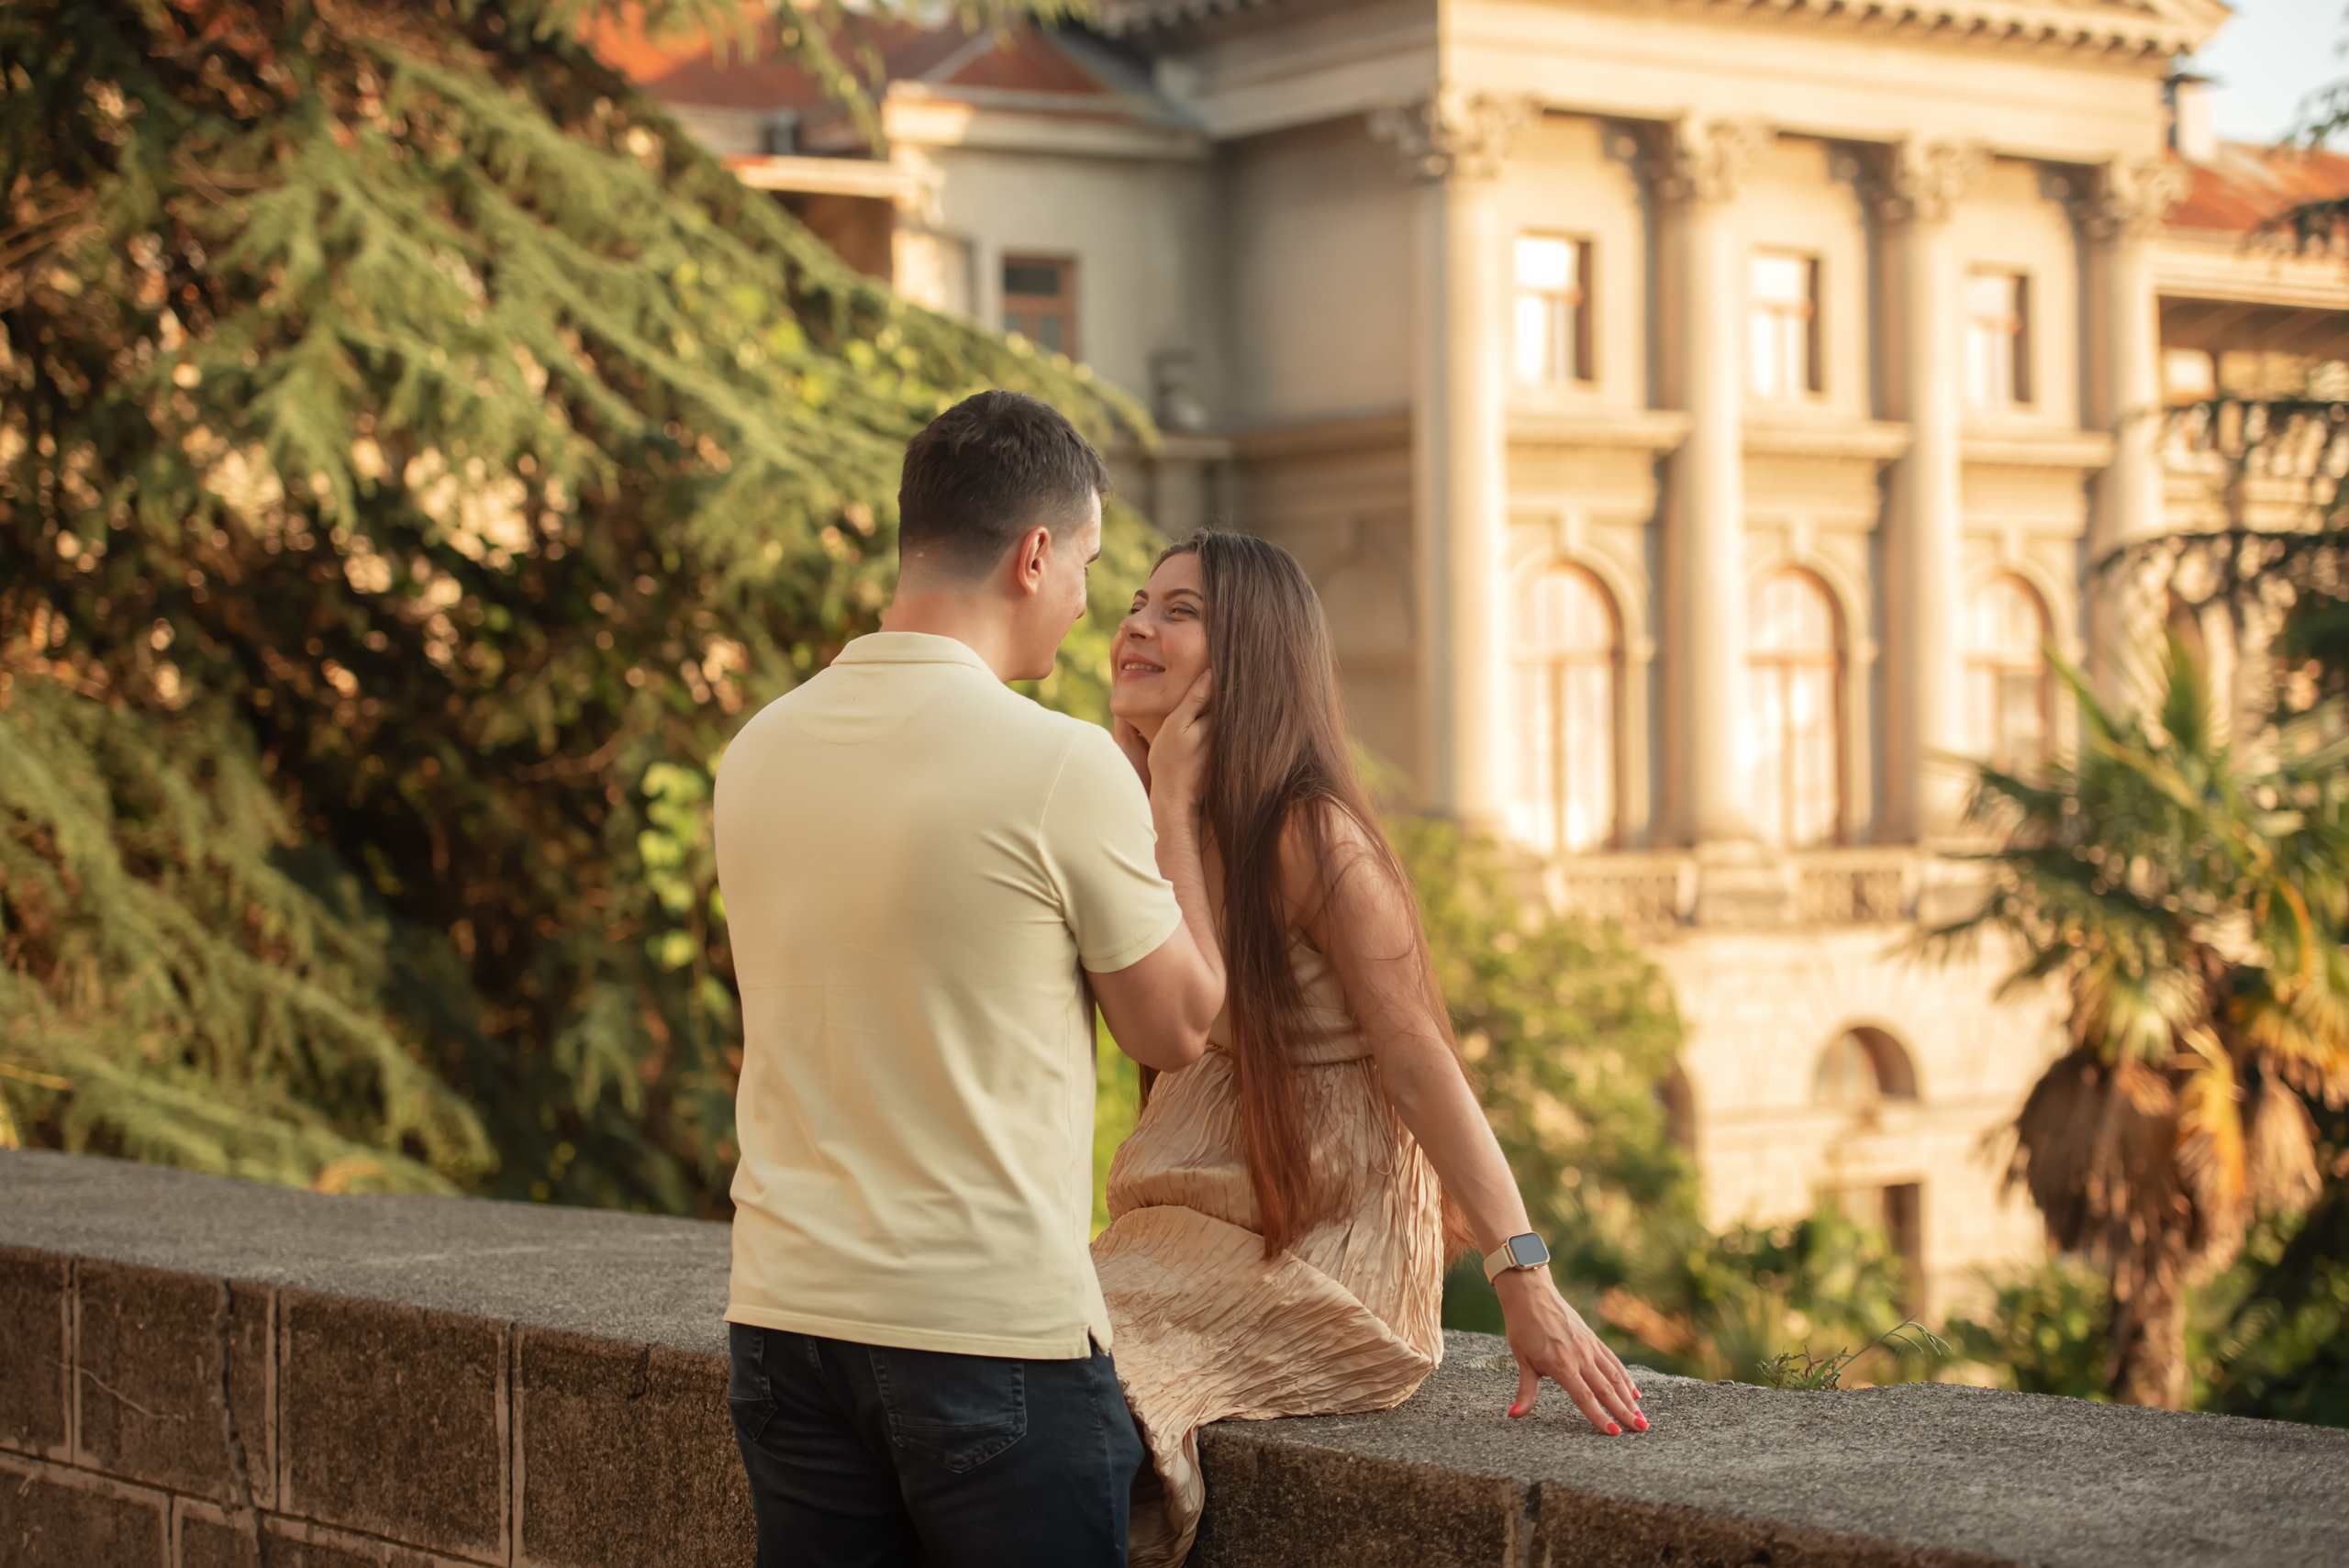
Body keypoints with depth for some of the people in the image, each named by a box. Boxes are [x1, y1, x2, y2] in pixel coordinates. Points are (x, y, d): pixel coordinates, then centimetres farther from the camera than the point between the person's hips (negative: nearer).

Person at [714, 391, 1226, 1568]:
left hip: (784, 1314, 6)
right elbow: (1178, 1028, -1)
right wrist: (1174, 810, 12)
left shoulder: (759, 752, 5)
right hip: (995, 1333, -6)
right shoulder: (1061, 766, -13)